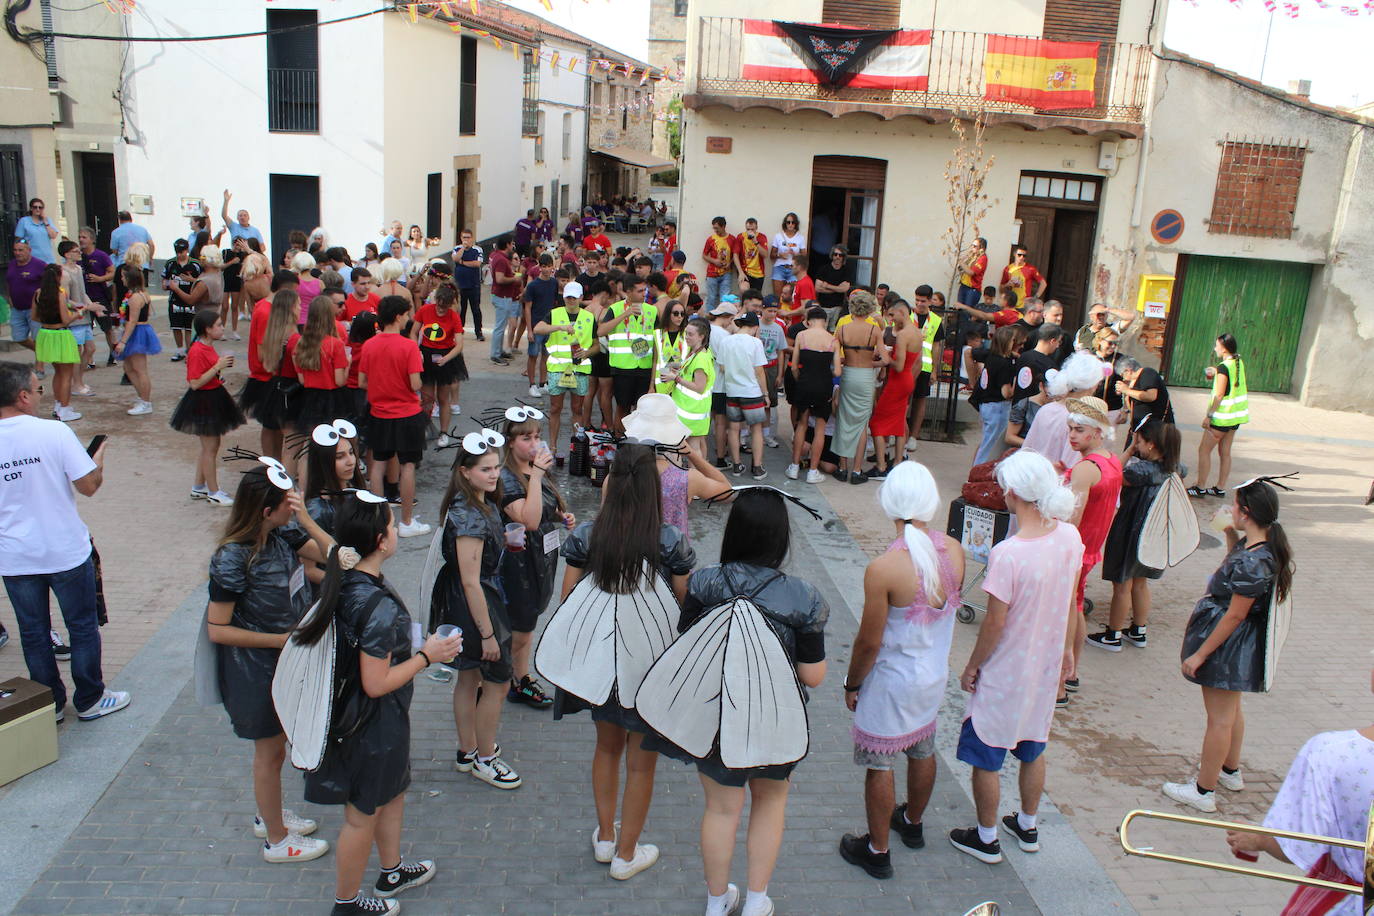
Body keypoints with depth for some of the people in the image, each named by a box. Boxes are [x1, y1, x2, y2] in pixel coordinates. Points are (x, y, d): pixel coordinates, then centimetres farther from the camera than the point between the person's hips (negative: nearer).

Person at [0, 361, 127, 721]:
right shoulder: (53, 432, -17)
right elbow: (89, 485, -14)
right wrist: (98, 459, 6)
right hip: (66, 552, -3)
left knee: (33, 632, 17)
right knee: (83, 627, 14)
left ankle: (49, 704, 27)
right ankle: (90, 700, 24)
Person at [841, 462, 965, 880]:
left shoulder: (882, 570, -31)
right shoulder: (954, 551, -13)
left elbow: (869, 643, -21)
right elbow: (950, 606, 4)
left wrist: (852, 684, -3)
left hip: (892, 684, -6)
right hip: (935, 674, 6)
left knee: (880, 764, 13)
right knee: (923, 751, 26)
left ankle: (877, 851, 29)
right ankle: (912, 824, 49)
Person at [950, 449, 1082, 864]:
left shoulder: (1008, 554, -31)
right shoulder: (1069, 537, -10)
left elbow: (995, 623, -22)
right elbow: (1068, 600, 4)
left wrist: (972, 666, -6)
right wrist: (1065, 647, 19)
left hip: (1004, 674, -7)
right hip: (1046, 667, 7)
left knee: (985, 757, 13)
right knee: (1033, 749, 25)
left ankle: (986, 839, 29)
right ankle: (1027, 827, 43)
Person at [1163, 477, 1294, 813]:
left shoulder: (1253, 562, -29)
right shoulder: (1256, 546, -1)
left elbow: (1235, 615, -25)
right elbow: (1236, 562, 24)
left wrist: (1200, 654, -19)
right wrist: (1231, 534, 7)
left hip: (1227, 645, -10)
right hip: (1238, 647, 10)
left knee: (1220, 719, 2)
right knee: (1231, 710, 25)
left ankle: (1204, 791, 14)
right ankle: (1230, 771, 43)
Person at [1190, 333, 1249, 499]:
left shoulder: (1223, 367, -19)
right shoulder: (1239, 362, 6)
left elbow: (1219, 395, -21)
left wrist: (1209, 415, -18)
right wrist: (1217, 373, 21)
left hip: (1223, 416, -8)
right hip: (1236, 415, 9)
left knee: (1204, 450, 0)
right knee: (1225, 452, 13)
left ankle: (1200, 487, 3)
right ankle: (1220, 488, 18)